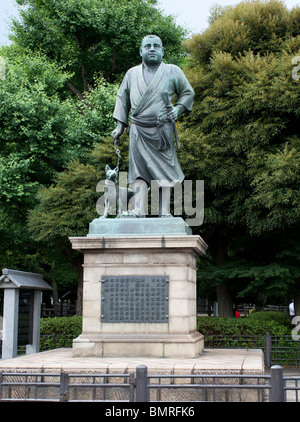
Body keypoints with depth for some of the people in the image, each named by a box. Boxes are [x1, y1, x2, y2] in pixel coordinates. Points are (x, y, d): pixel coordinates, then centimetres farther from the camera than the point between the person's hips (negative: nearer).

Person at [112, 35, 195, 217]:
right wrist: (120, 125, 12)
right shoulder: (132, 74, 15)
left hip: (163, 129, -2)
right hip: (139, 130, 2)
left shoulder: (173, 71, 8)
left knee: (164, 169, -3)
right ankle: (139, 209, -15)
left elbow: (188, 93, 16)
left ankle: (165, 211, -3)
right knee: (139, 168, -9)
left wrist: (178, 109, -2)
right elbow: (122, 98, 20)